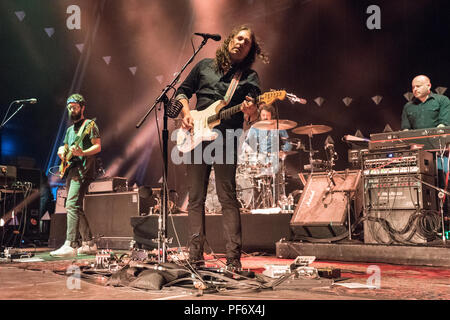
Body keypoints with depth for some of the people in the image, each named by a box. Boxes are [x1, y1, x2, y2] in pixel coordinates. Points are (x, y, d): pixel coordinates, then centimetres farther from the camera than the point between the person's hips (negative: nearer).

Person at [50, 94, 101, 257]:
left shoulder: (89, 124, 0)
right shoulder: (70, 129, 25)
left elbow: (97, 146, -8)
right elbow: (65, 147, 31)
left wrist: (82, 153, -26)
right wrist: (62, 151, 6)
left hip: (82, 169, -9)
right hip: (70, 170, 9)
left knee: (72, 205, -20)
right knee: (76, 208, 8)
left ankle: (70, 245, -25)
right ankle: (88, 244, 15)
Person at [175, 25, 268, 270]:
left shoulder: (250, 77, 8)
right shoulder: (204, 66, 16)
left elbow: (251, 118, -5)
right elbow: (182, 91, 22)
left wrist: (251, 111, -29)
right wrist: (186, 112, 3)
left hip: (225, 141, -3)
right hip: (196, 137, 3)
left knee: (228, 199, -8)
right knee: (195, 199, 4)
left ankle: (233, 258, -3)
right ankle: (195, 257, 12)